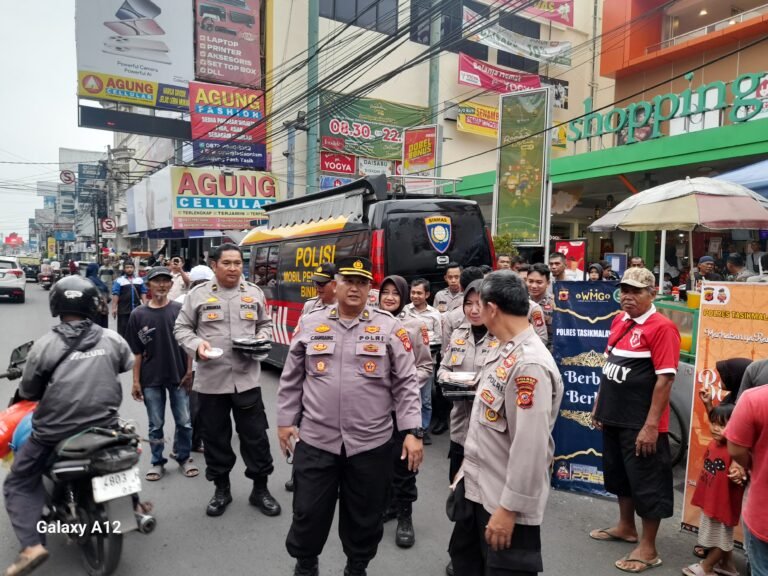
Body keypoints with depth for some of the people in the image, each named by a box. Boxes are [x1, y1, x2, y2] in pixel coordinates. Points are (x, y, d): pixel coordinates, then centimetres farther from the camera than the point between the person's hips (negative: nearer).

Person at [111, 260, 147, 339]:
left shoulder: (140, 280, 8)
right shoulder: (119, 281, -2)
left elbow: (143, 293, 9)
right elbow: (115, 295, -5)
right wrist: (114, 308, -10)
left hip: (137, 309, 3)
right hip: (123, 310, -3)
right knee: (122, 330, 3)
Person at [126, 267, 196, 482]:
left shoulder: (180, 310, -4)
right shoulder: (138, 314, -2)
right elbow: (137, 352, 0)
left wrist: (189, 372, -4)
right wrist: (136, 381, -1)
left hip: (178, 376, 0)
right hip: (151, 378, 0)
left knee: (184, 422, 9)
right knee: (155, 425, 12)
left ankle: (183, 457, 28)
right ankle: (157, 462, 28)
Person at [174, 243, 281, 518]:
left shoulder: (254, 293, 6)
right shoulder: (198, 294, -1)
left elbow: (266, 323, 17)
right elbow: (181, 327, 5)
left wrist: (261, 339, -4)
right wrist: (196, 344, -14)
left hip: (247, 378, 1)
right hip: (211, 379, -1)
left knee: (255, 435, 6)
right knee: (215, 437, 12)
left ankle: (260, 489, 23)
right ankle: (221, 489, 31)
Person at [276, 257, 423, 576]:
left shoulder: (390, 328, -2)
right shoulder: (309, 324, 2)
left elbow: (406, 384, -2)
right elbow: (291, 379, 9)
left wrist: (412, 431, -8)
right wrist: (285, 420, 9)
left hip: (371, 443, 0)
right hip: (315, 441, 1)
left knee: (365, 516, 16)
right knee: (308, 512, 13)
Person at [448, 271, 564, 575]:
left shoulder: (530, 365, -27)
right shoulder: (502, 351, 5)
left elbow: (531, 446, -28)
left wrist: (509, 508, -22)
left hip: (505, 499, -9)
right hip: (474, 485, 10)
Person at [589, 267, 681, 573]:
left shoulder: (662, 327, -16)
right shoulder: (619, 321, 8)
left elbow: (665, 378, -20)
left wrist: (651, 425, -21)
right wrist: (599, 404, 16)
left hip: (641, 423, -8)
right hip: (614, 416, 8)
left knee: (647, 483, 6)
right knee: (619, 475, 21)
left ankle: (648, 548, 20)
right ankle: (625, 527, 40)